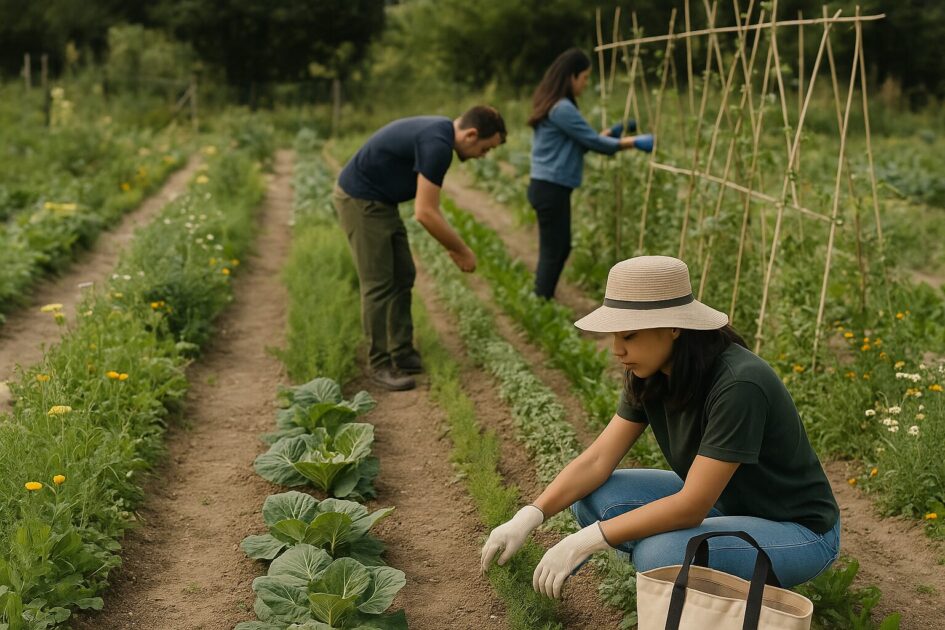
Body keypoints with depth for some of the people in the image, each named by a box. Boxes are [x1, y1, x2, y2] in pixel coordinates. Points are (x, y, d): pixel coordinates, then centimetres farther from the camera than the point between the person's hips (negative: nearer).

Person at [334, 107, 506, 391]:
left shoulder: (438, 133, 7)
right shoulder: (437, 144, -24)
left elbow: (429, 207, 17)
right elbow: (425, 214, -25)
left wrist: (453, 246, 13)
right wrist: (463, 251, -14)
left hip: (379, 201, 10)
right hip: (360, 200, -10)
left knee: (403, 278, 11)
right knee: (379, 284, -5)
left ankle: (403, 355, 18)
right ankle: (381, 365, 5)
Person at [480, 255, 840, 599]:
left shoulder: (739, 384, -31)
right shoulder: (652, 376, -7)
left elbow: (691, 506, -32)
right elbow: (598, 459, -8)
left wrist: (584, 542, -32)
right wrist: (528, 518, -21)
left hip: (798, 531, -8)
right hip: (723, 504, 8)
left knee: (660, 553, -32)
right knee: (595, 496, -9)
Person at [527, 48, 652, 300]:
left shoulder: (552, 105, 13)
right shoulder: (562, 108, -18)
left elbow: (581, 141, 18)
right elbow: (594, 142, -14)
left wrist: (612, 131, 14)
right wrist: (635, 142, -7)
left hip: (549, 187, 10)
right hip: (551, 189, -10)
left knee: (561, 247, 18)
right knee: (552, 251, -3)